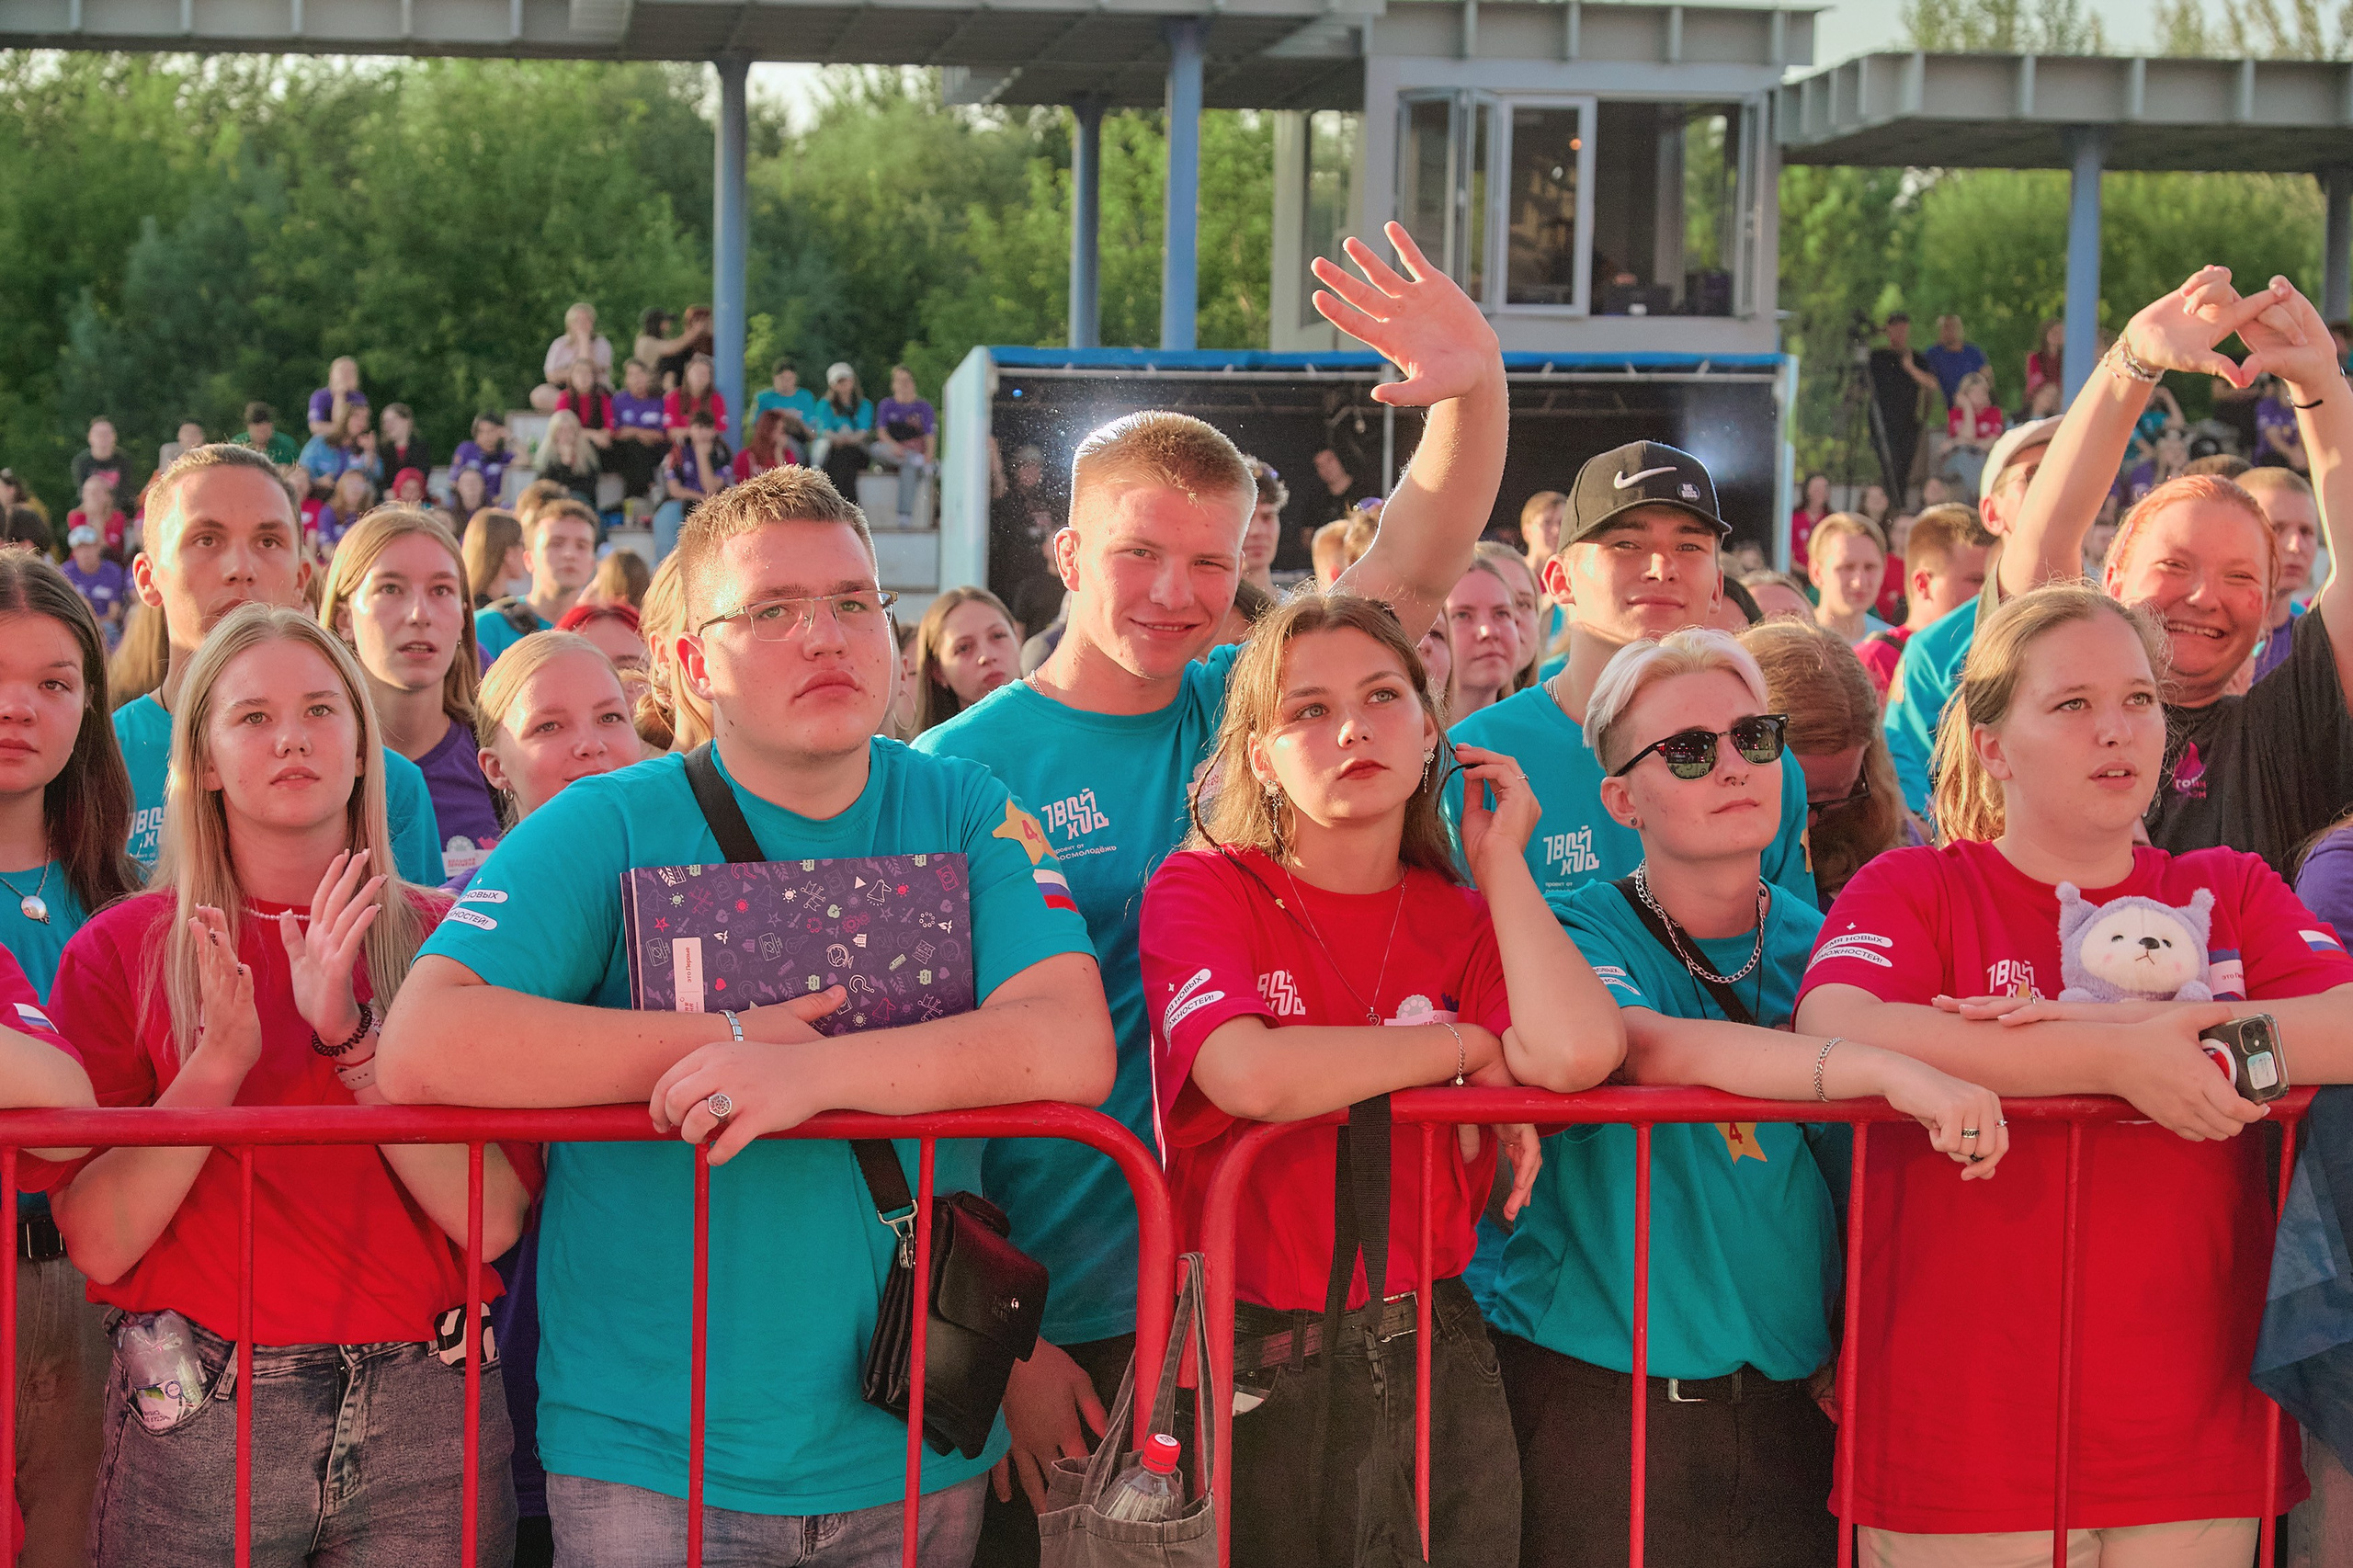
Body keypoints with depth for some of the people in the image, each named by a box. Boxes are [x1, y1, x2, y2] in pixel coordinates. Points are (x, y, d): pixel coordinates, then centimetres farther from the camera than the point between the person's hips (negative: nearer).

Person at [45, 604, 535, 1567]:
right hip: (196, 1427, -1)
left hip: (422, 1419, 1)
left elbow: (492, 1221, -9)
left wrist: (349, 1033, -17)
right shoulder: (121, 949, 2)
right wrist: (219, 1061, -17)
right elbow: (97, 1244, -7)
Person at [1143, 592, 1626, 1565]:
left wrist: (1497, 860, -4)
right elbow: (1250, 1076, -25)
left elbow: (1578, 1052, -16)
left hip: (1431, 1353, 4)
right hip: (1250, 1364, -3)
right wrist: (1468, 1046, -12)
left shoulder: (1465, 921, 6)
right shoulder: (1201, 888, -5)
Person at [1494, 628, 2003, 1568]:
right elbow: (1645, 1045, -27)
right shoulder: (1579, 933, -5)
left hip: (1792, 1400, 4)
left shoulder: (1817, 942, 7)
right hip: (1595, 1394, -4)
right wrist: (1885, 1070, -36)